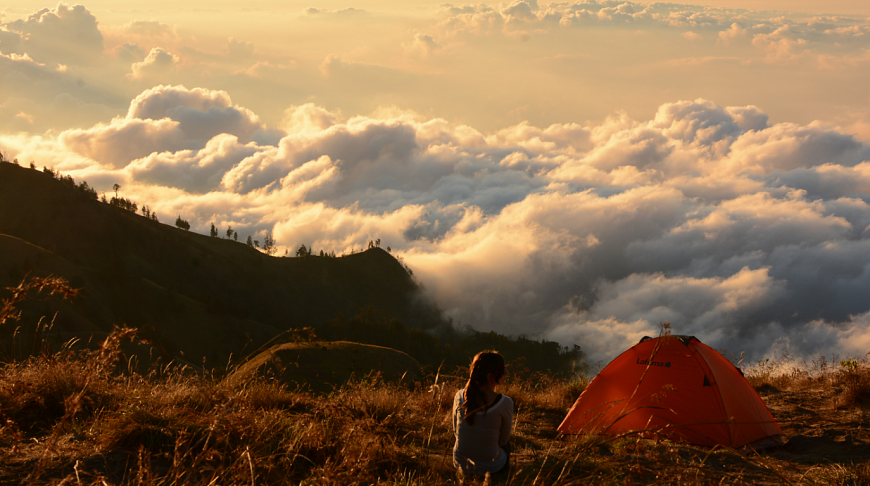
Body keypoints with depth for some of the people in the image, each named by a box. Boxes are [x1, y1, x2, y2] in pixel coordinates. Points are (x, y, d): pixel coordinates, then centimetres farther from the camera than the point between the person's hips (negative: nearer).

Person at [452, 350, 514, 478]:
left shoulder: (459, 396, -10)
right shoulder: (505, 403, -21)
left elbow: (456, 431, 4)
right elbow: (503, 439, -6)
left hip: (460, 465, 3)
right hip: (490, 468, -3)